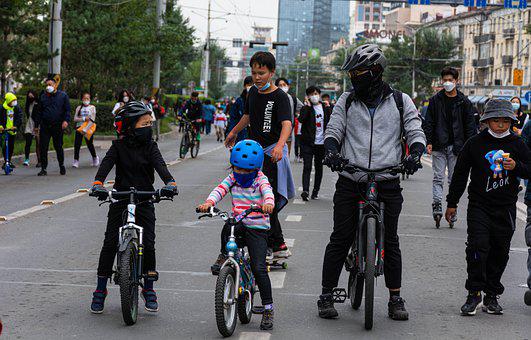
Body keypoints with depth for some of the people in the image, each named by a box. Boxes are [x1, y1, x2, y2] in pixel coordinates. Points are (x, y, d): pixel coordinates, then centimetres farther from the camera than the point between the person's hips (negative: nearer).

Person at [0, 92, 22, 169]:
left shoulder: (17, 108, 2)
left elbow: (19, 118, -3)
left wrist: (15, 126, -17)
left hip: (12, 131, 3)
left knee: (11, 147, 8)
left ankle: (9, 161, 21)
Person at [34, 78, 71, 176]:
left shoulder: (63, 95, 4)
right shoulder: (43, 97, 12)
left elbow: (67, 109, 2)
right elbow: (39, 112, 16)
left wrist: (66, 120, -14)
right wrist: (37, 125, 12)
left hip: (58, 127, -2)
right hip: (45, 126, 2)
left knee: (58, 147, 6)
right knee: (43, 148, -3)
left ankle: (61, 166, 26)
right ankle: (43, 169, 3)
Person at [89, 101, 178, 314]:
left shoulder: (150, 146, 0)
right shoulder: (118, 146, -3)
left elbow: (159, 165, -15)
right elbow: (107, 163, -18)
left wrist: (169, 183, -35)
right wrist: (98, 183, -37)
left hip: (145, 201, 1)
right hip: (120, 199, -1)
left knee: (148, 244, -5)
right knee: (110, 243, -3)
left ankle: (149, 290, 12)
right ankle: (100, 290, 9)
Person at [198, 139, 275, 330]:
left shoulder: (260, 180, -3)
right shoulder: (232, 179, 7)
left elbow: (267, 191, -23)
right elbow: (220, 190, -9)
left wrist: (268, 204, -48)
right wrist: (209, 203, -31)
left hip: (257, 229, -3)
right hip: (238, 224, 3)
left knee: (259, 268, -10)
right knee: (228, 226, -36)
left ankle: (268, 309, 1)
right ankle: (224, 256, -8)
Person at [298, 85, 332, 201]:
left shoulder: (325, 107, 9)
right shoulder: (306, 108, 1)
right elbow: (301, 119, -18)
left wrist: (328, 109, -11)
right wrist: (308, 106, -15)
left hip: (321, 143, 3)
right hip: (308, 143, -3)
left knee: (319, 167, 10)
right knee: (307, 166, -12)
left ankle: (315, 191, 18)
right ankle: (305, 190, -21)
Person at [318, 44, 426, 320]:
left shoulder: (400, 101, 6)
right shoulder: (346, 101, 9)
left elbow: (415, 133, 5)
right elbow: (333, 131, 6)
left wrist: (415, 154, -16)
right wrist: (331, 151, -16)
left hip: (387, 184, -1)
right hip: (350, 182, 1)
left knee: (390, 242, 5)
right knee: (340, 240, 0)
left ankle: (395, 298, 16)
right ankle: (326, 295, 9)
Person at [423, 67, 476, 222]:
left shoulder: (464, 102, 4)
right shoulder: (435, 100, 4)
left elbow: (470, 126, 5)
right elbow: (428, 122, 4)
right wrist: (429, 142, -5)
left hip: (456, 146, 0)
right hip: (439, 146, 0)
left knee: (454, 179, 5)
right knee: (438, 178, -5)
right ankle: (437, 204, -11)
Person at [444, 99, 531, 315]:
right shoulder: (475, 144, 0)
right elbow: (460, 174, 6)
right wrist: (452, 202, 7)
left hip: (505, 208, 2)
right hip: (479, 206, -2)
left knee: (499, 252, 5)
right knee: (477, 247, -13)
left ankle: (492, 295, 16)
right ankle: (474, 294, -4)